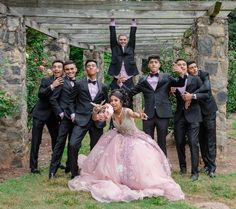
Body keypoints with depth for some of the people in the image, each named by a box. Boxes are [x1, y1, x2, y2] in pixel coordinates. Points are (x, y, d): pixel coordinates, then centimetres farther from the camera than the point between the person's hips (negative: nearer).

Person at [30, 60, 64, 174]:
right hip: (40, 114, -3)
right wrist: (52, 86, -29)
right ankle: (33, 166, 6)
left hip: (53, 115, 3)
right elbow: (40, 94, -21)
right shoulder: (46, 80, -8)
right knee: (36, 141, -1)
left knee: (56, 139, 11)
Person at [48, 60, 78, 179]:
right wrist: (60, 113, -9)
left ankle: (69, 166, 23)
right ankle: (53, 170, -4)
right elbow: (53, 99, -5)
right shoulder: (62, 82, -3)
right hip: (66, 117, -5)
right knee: (60, 142, -8)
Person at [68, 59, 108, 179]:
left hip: (97, 121, 2)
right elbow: (72, 101, 10)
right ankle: (74, 173, -4)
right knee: (73, 145, -17)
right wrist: (72, 113, -2)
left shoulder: (103, 87, 14)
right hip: (82, 119, -2)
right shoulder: (79, 84, 7)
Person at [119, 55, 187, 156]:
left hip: (162, 114, -1)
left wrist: (180, 75, -21)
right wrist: (121, 84, -2)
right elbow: (131, 92, 11)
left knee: (162, 142, 5)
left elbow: (180, 83, -1)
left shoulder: (166, 77, 8)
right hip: (148, 114, 2)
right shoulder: (143, 79, 12)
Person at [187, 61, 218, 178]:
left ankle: (212, 167, -2)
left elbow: (207, 87, -30)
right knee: (201, 139, 9)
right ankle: (206, 164, 20)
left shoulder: (204, 75, -13)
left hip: (208, 110, -4)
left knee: (211, 140, -4)